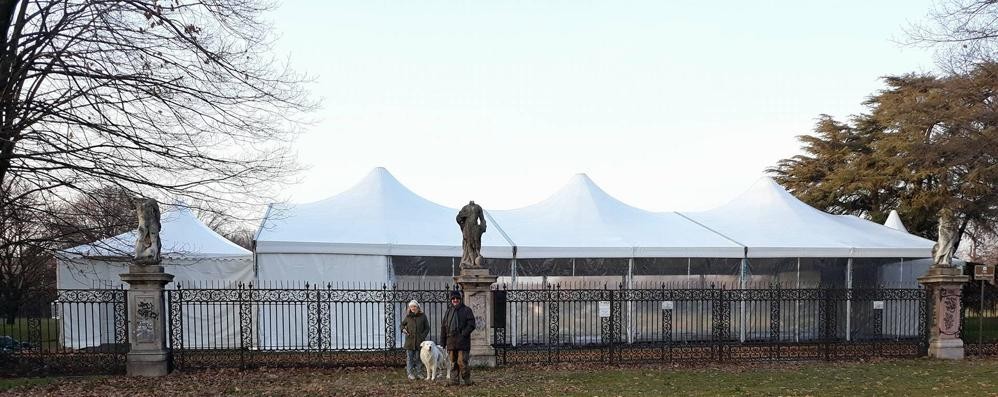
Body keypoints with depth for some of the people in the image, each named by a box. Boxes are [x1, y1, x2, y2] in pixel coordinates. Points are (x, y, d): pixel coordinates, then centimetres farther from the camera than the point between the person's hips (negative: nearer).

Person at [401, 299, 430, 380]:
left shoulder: (422, 316, 3)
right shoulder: (408, 316, 6)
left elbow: (427, 327, 6)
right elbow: (402, 324, 19)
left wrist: (423, 336, -7)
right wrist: (403, 329, -3)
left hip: (419, 340, 0)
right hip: (409, 340, 0)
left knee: (418, 357, 6)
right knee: (409, 357, -2)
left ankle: (418, 373, 14)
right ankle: (410, 373, 2)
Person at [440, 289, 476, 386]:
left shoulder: (467, 310, 4)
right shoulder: (448, 312, 18)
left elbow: (471, 324, -4)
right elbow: (443, 327, 18)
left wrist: (464, 334, -16)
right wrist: (442, 342, 12)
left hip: (462, 342, -5)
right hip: (451, 341, 5)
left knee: (462, 361, -9)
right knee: (453, 363, 6)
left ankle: (466, 380, 2)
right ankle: (454, 380, 11)